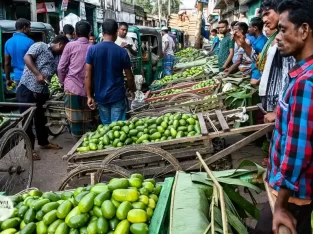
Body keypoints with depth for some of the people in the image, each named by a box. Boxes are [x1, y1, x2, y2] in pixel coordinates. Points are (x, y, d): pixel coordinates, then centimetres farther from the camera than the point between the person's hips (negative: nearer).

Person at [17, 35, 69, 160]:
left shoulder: (58, 58, 15)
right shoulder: (40, 46, -3)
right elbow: (27, 58, -17)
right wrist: (38, 74, -24)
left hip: (42, 91, 7)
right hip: (27, 88, -7)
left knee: (41, 118, 19)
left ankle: (44, 142, 35)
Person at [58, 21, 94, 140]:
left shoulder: (70, 46, -1)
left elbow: (61, 67, 1)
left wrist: (63, 82, 17)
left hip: (72, 87, -2)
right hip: (88, 89, 2)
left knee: (75, 120, 5)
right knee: (87, 121, 8)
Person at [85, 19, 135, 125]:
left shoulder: (92, 49, -5)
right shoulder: (122, 51, -8)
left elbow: (88, 75, -6)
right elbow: (129, 76, -1)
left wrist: (89, 96, 1)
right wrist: (132, 91, 16)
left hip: (100, 96, 2)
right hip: (117, 95, -2)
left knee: (105, 125, 15)